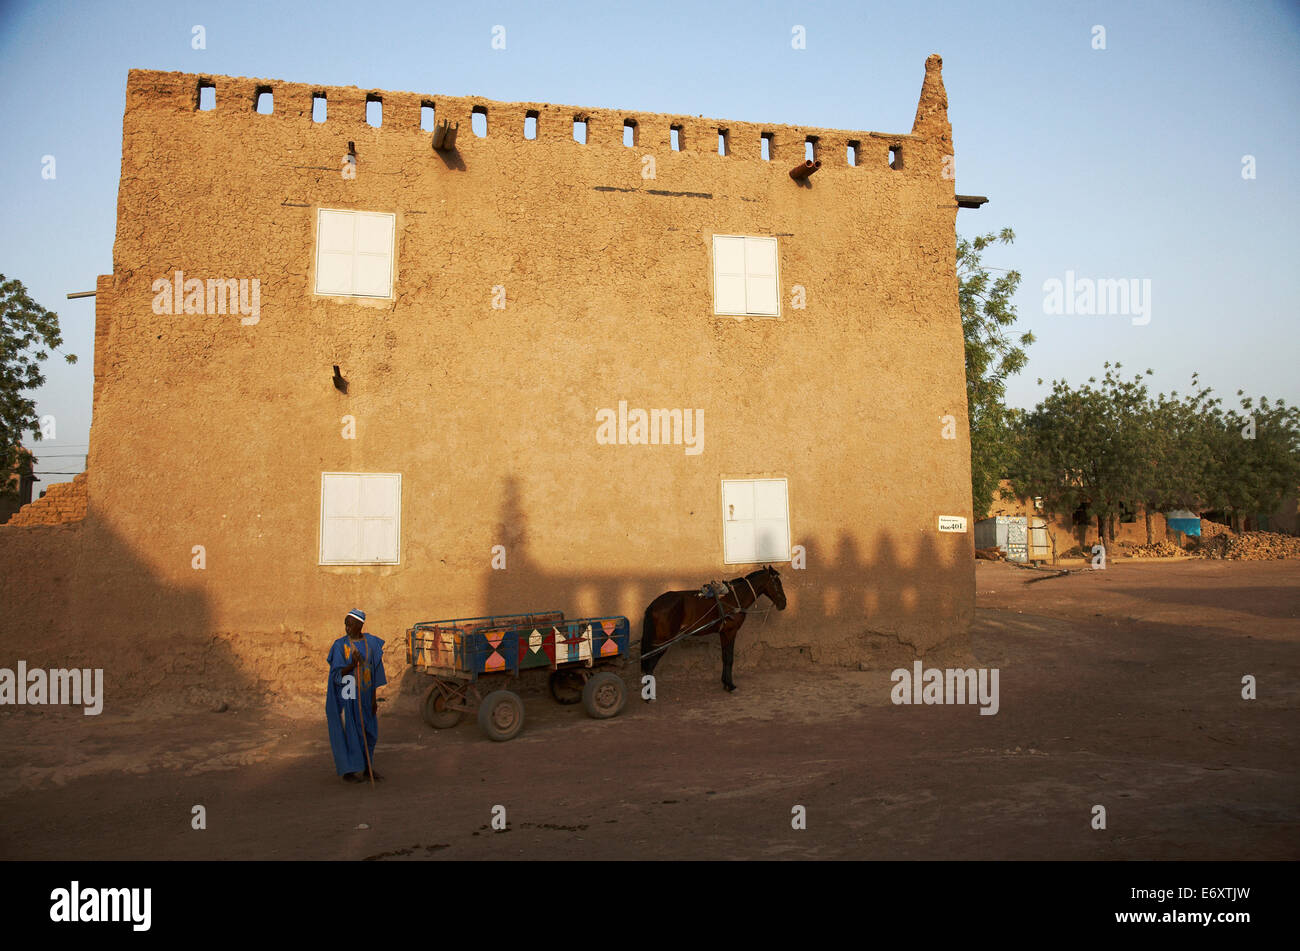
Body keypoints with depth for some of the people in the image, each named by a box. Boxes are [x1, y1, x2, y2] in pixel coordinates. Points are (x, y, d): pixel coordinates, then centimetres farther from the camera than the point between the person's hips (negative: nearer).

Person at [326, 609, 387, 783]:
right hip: (347, 695, -4)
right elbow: (337, 674, -13)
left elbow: (374, 671, 5)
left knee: (368, 731, 10)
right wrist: (353, 664, -31)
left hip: (365, 693, 4)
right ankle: (349, 770, 10)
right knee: (349, 732, 0)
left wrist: (374, 697, 4)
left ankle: (366, 767, 25)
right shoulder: (340, 645, -9)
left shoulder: (371, 643, 1)